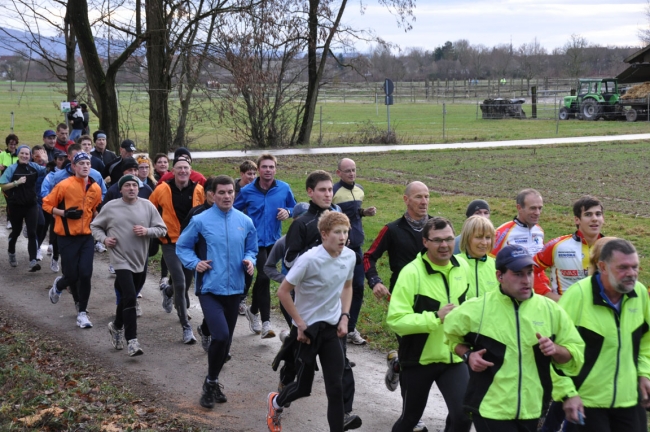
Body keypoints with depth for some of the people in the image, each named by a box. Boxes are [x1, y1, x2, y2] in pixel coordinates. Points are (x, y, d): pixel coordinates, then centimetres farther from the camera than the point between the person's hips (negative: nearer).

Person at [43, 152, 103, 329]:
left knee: (85, 274, -7)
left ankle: (82, 313, 6)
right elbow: (47, 204, -4)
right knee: (72, 276, -2)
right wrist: (64, 213, -17)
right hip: (67, 237, -3)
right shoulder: (64, 185, -11)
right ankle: (59, 285, 35)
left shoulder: (96, 188, 2)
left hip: (87, 236, 3)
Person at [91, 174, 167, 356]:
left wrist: (147, 231, -17)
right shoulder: (110, 207, -4)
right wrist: (104, 238, -9)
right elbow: (95, 226, 9)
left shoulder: (147, 206, -1)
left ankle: (117, 326, 45)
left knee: (126, 297, 18)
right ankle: (132, 341, -13)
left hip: (141, 261, 3)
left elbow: (162, 229, 1)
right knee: (129, 297, -16)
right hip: (121, 260, -3)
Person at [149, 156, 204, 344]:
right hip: (171, 243, -3)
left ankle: (168, 292, 52)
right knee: (180, 284, -12)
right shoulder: (162, 190, -8)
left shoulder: (199, 191, -6)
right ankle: (186, 327, -2)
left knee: (186, 283, 15)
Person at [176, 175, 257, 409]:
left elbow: (251, 249, 16)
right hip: (209, 288, -4)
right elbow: (182, 246, 2)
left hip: (234, 289, 5)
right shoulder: (200, 221, -6)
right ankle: (211, 382, 4)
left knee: (226, 339, 14)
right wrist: (195, 263, -14)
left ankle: (213, 382, 34)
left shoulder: (245, 221, 4)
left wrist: (250, 261, -5)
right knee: (221, 336, -19)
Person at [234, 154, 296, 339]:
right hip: (256, 240, -3)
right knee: (264, 276, -16)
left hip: (274, 240, 3)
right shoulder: (247, 191, -4)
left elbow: (294, 208, 11)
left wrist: (288, 212, -10)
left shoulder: (284, 189, -1)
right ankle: (265, 322, -12)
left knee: (263, 278, 14)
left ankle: (253, 310, 38)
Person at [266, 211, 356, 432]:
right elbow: (283, 292, -16)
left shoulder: (350, 256, -5)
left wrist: (344, 317, 2)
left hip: (332, 329, 4)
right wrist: (300, 324, -13)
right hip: (308, 329, -4)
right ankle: (276, 401, 43)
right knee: (304, 387, 10)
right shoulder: (310, 260, -23)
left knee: (335, 387, -3)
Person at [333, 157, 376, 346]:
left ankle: (351, 328, 19)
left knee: (358, 287, 8)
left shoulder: (359, 190, 10)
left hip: (356, 246, 7)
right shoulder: (334, 192, -12)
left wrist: (365, 212, 6)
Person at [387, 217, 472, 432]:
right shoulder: (412, 272, -20)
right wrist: (435, 317, -29)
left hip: (453, 357, 3)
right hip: (418, 359, -3)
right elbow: (395, 319, -25)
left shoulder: (462, 267, -1)